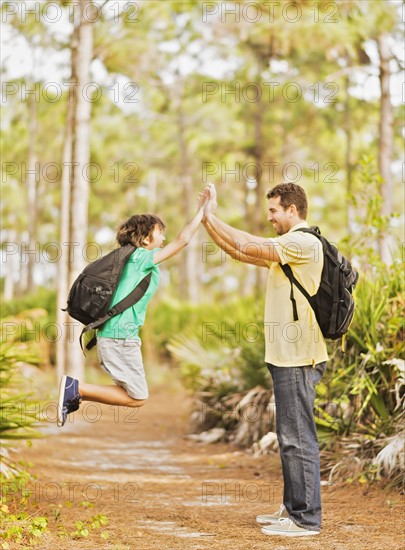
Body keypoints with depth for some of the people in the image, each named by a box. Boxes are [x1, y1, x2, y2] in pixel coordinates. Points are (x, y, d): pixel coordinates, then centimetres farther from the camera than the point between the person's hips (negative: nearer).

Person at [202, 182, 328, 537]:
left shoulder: (304, 243, -13)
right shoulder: (288, 247, 19)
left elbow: (246, 246, -18)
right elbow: (240, 251, 21)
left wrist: (211, 215, -7)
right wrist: (206, 220, 15)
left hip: (298, 359, -10)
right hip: (288, 357, 10)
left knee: (297, 438, -8)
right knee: (291, 437, 15)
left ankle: (306, 518, -4)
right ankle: (293, 509, 24)